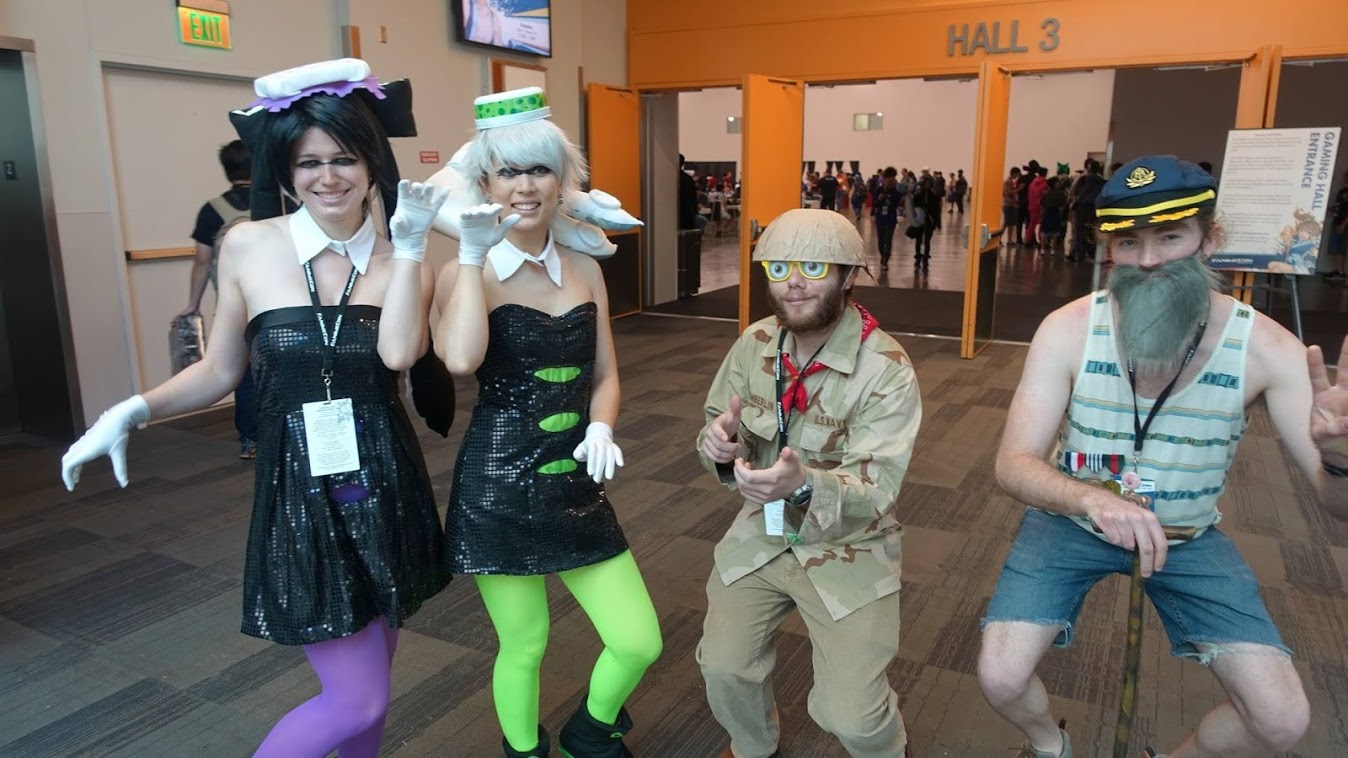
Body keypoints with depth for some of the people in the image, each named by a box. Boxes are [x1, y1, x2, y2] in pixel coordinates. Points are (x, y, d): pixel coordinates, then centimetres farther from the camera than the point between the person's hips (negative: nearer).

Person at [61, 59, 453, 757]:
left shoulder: (399, 259, 0)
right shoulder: (248, 247, -4)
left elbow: (398, 353, -21)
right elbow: (221, 370, 5)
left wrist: (410, 244, -20)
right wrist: (132, 412, -8)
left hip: (385, 489, 3)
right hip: (298, 495, -2)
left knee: (369, 683, 17)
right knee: (358, 699, -1)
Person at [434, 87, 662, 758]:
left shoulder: (585, 269, 6)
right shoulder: (464, 273, -8)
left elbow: (605, 375, 10)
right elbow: (460, 359, -28)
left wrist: (600, 430, -9)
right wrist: (473, 255, -24)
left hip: (576, 482, 4)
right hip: (497, 483, -4)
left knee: (640, 643, 5)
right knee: (524, 646, 11)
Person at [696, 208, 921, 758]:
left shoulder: (886, 369, -22)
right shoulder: (755, 344, -6)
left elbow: (877, 487, -27)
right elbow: (724, 433, 0)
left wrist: (804, 485, -47)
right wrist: (719, 443, -26)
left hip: (847, 547, -4)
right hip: (762, 531, 4)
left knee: (850, 714, -5)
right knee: (723, 665, 5)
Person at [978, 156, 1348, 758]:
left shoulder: (1265, 346, -19)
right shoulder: (1068, 329, -22)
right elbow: (1013, 465, -26)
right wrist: (1091, 498, -47)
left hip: (1188, 537, 2)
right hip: (1073, 521, -1)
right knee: (1001, 678, -15)